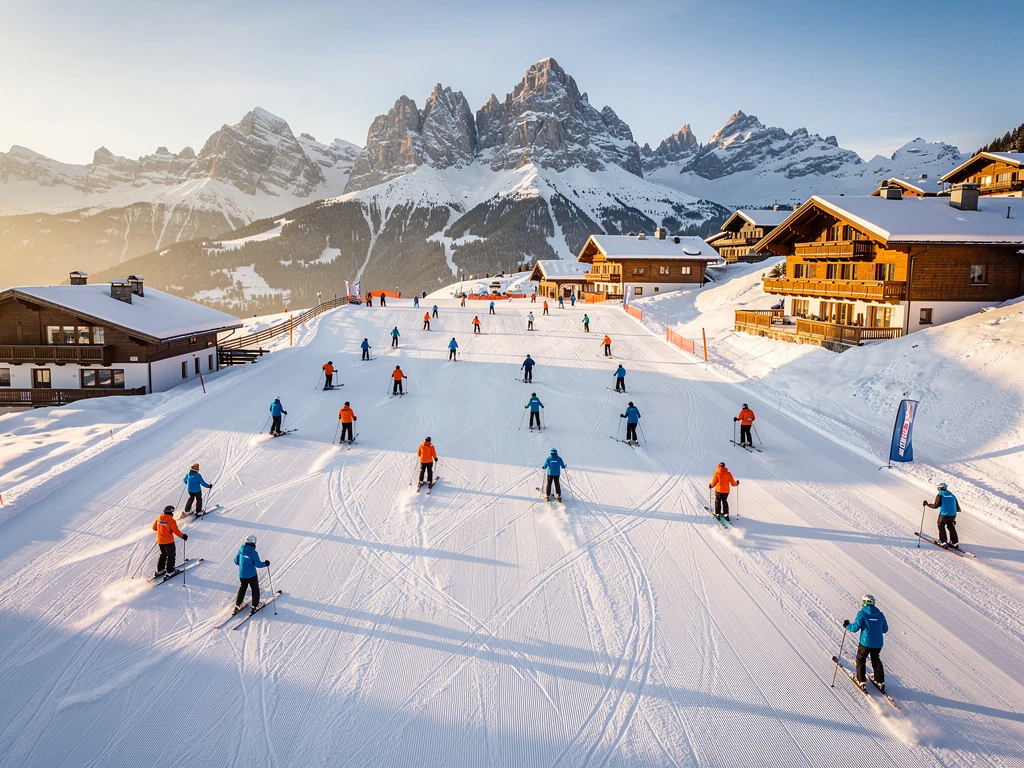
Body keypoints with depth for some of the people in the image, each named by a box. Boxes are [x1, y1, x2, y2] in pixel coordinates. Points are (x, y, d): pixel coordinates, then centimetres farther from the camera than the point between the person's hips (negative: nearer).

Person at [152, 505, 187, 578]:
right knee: (171, 555, 10)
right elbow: (176, 531, -19)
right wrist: (182, 536, -7)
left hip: (160, 541, 6)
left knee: (163, 554, 24)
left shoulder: (158, 518, -1)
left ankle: (160, 570, 26)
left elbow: (154, 527, 8)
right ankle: (170, 571, 14)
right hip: (168, 541, -6)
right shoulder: (171, 521, -19)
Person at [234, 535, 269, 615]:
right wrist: (265, 564, -4)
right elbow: (258, 564, -20)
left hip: (241, 575, 5)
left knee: (242, 589, 25)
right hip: (251, 575, -5)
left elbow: (236, 561, 7)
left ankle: (237, 606, 24)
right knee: (255, 590, 14)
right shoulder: (253, 552, -20)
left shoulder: (241, 550, -3)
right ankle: (254, 606, 18)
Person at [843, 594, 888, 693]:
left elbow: (855, 627, -14)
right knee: (876, 661, 23)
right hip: (878, 643, 4)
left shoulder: (862, 613, -11)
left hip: (866, 642, -4)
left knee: (860, 660, 14)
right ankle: (880, 682, 24)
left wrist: (847, 625, 5)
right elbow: (885, 629, 10)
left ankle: (862, 681, 12)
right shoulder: (880, 614, 2)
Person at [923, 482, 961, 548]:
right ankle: (955, 543, 21)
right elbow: (957, 508, 16)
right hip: (953, 515, 5)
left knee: (941, 526, 14)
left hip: (944, 514, -5)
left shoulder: (940, 495, -1)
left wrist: (927, 504, 3)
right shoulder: (952, 495, 14)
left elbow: (935, 505, -8)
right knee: (951, 527, 22)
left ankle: (943, 542, 8)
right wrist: (958, 509, 38)